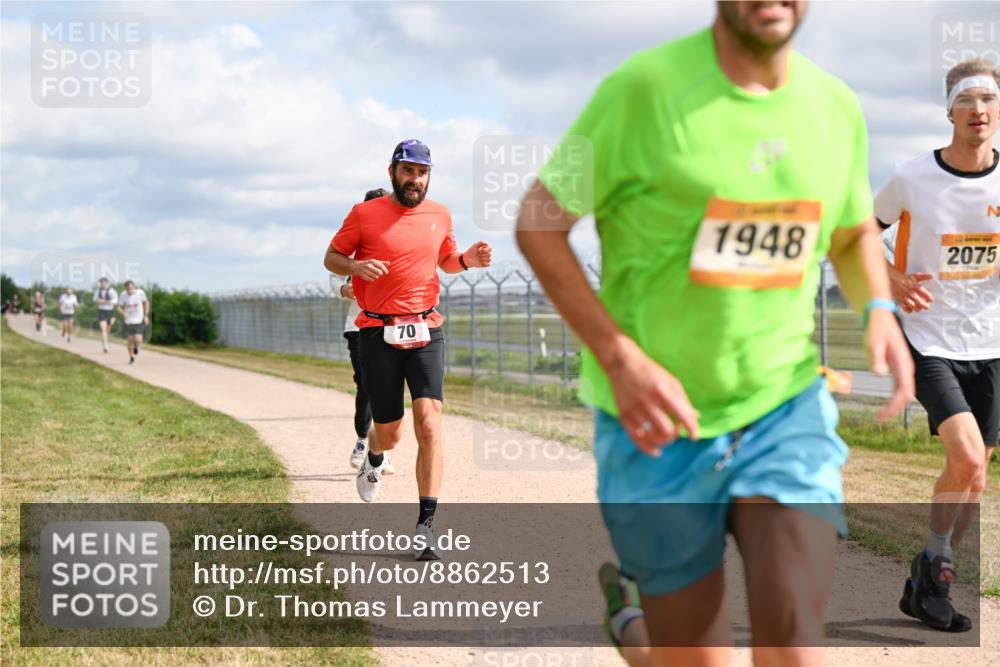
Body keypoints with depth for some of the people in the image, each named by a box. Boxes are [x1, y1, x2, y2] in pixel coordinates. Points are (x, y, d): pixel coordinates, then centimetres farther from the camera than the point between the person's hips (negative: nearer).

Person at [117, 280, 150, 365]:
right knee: (129, 340, 3)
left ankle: (136, 346, 24)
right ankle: (131, 357, 27)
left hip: (139, 320, 0)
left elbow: (146, 302, 8)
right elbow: (119, 307, -2)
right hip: (128, 321, 0)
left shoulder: (140, 293, -9)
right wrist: (123, 313, -24)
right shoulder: (123, 296, -11)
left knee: (138, 340, -14)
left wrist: (146, 316, 4)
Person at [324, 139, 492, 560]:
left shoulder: (440, 215, 10)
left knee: (429, 426, -14)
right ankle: (374, 458, 46)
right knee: (390, 433, 6)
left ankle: (426, 525, -12)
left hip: (426, 331, 1)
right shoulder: (365, 214, 1)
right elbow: (331, 258, 7)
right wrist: (355, 266, -15)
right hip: (378, 332, -1)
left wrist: (467, 260, 3)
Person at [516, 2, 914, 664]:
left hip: (786, 409, 3)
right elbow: (538, 223, -9)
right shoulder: (645, 87, -14)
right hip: (658, 423, -3)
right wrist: (621, 359, -20)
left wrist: (880, 311, -3)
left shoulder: (837, 106, 1)